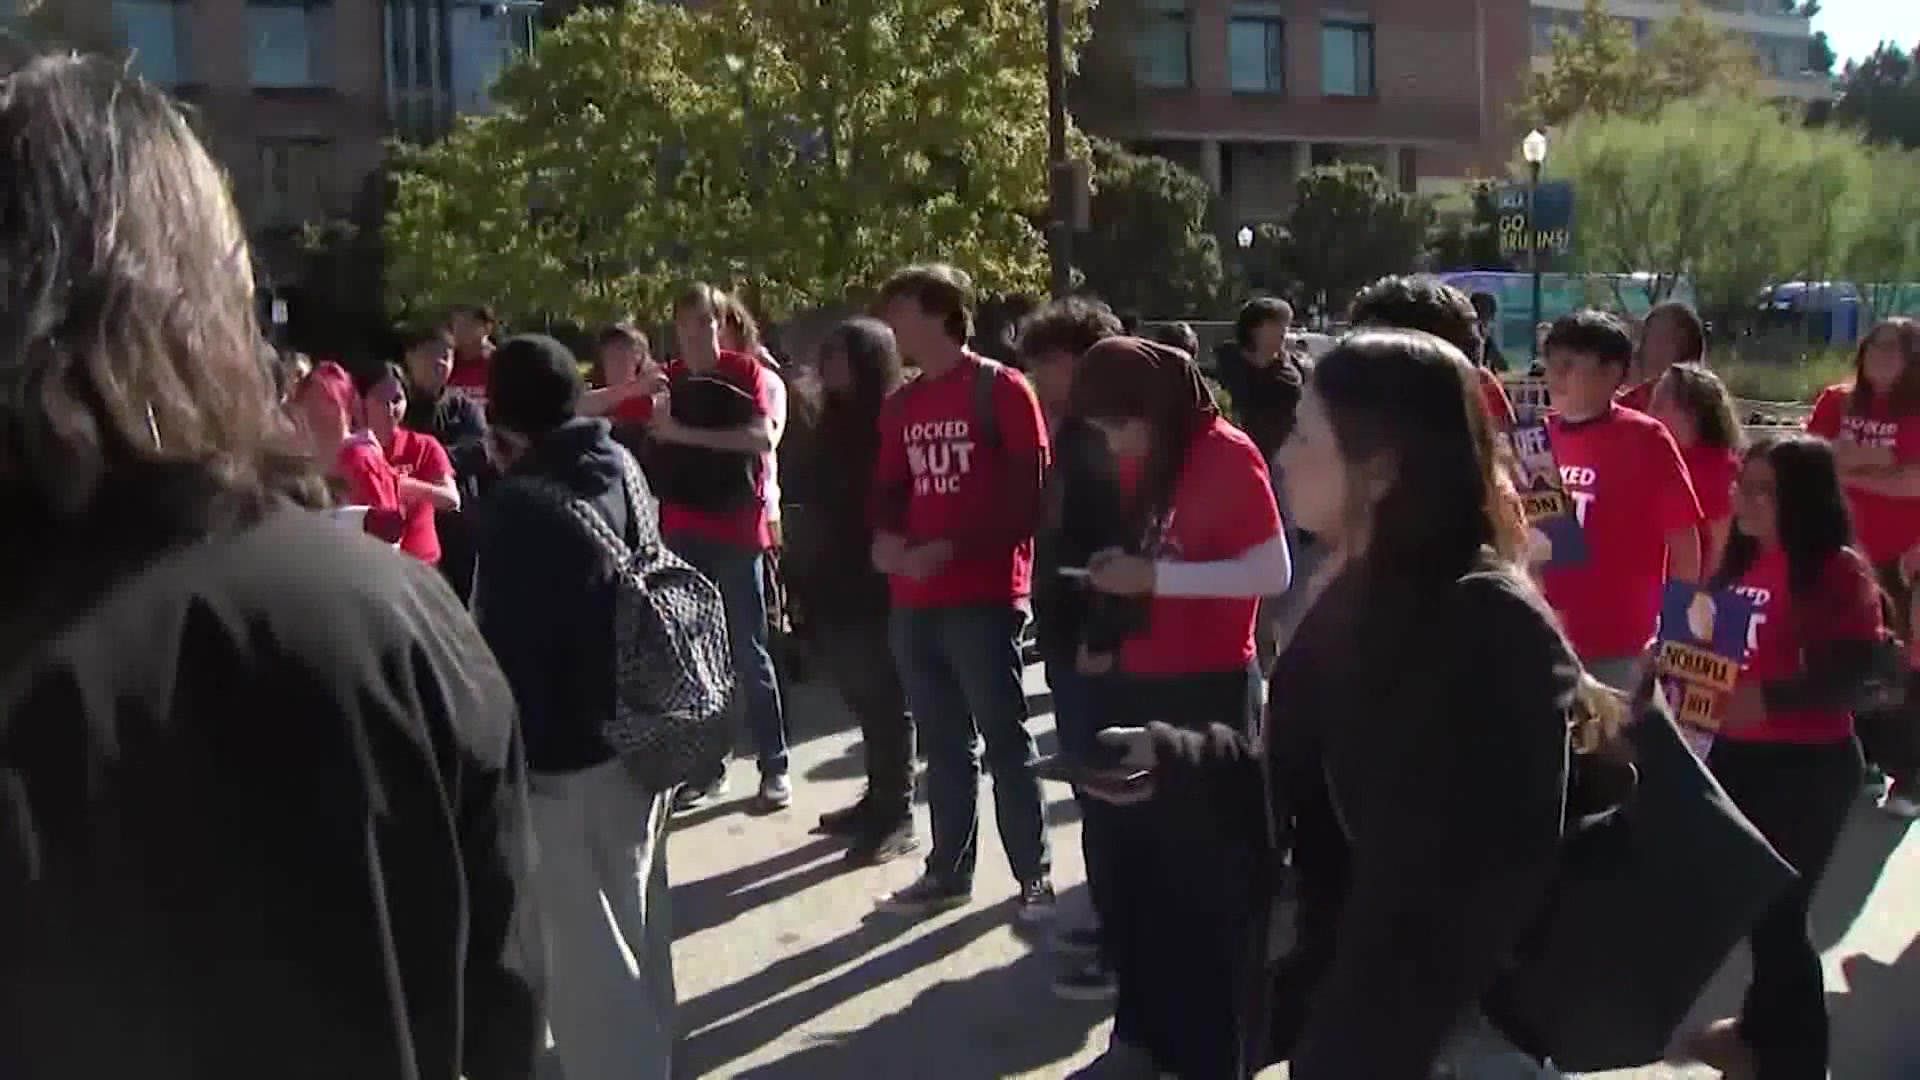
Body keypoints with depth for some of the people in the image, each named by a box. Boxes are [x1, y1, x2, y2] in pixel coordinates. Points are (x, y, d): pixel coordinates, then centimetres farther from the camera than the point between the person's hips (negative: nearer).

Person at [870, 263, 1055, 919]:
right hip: (914, 600, 6)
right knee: (942, 744, 14)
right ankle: (949, 871, 24)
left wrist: (950, 548, -17)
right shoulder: (902, 406, 14)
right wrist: (885, 537, -5)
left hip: (985, 594, -6)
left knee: (1004, 739, -1)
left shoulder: (1001, 389, -6)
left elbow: (1029, 489, -11)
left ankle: (1035, 876, 10)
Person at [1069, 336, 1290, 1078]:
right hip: (1137, 685, 7)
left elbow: (1274, 571, -19)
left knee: (1209, 877, 1)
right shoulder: (1136, 465, 9)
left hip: (1209, 690, -7)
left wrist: (1154, 579, -21)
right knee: (1138, 865, 14)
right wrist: (1119, 581, 1)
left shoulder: (1227, 455, -13)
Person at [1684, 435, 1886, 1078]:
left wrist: (1766, 698, -31)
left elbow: (1847, 676, -20)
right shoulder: (1742, 559, 10)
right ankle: (1762, 1028, 38)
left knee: (1777, 910, -1)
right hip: (1736, 753, 8)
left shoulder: (1839, 570, -13)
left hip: (1807, 766, -8)